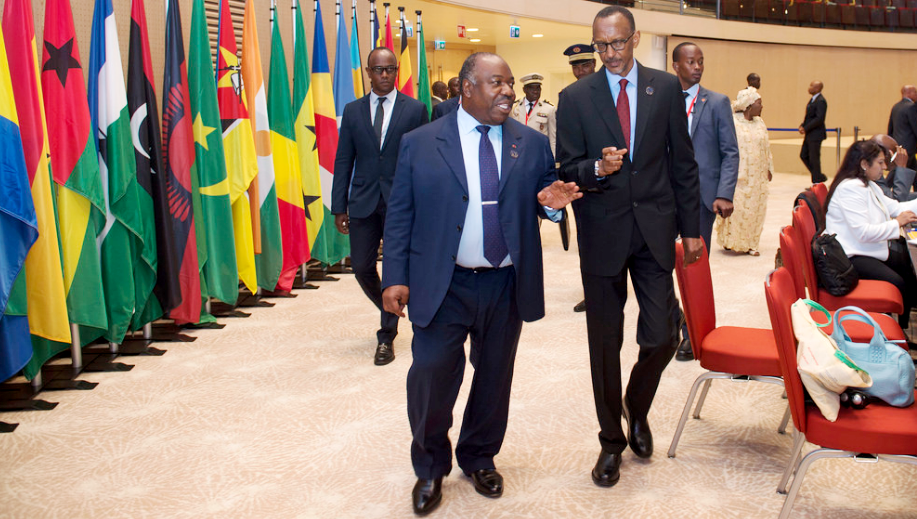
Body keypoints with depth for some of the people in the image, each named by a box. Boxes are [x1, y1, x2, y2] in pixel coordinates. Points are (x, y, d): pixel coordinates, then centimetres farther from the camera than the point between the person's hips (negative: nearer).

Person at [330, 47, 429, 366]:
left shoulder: (415, 109, 0)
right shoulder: (353, 111, 7)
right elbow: (343, 160, 7)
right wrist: (339, 207, 3)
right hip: (363, 202, 3)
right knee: (362, 268, 5)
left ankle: (387, 336, 15)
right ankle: (390, 313, 34)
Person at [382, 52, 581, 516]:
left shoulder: (533, 144, 6)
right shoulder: (420, 143, 0)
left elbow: (547, 199, 14)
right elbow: (400, 215, 0)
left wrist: (551, 203, -11)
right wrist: (396, 278, -8)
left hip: (506, 286, 3)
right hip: (441, 287, -2)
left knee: (494, 378, 13)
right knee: (431, 377, -2)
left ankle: (479, 458, 36)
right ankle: (430, 468, 23)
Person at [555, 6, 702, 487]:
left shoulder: (666, 88, 4)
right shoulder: (576, 97, 0)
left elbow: (682, 161, 6)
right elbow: (567, 168, 0)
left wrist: (691, 227, 4)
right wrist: (597, 168, -22)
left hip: (655, 229, 1)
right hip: (602, 232, -1)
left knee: (661, 338, 0)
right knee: (605, 343, 8)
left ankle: (637, 408, 33)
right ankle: (612, 440, 25)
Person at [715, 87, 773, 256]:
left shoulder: (760, 123, 12)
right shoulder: (732, 123, -8)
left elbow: (766, 148, 18)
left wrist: (769, 168, 14)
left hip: (757, 176, 6)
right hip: (738, 175, -6)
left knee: (755, 210, 6)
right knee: (736, 208, -7)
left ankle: (749, 243, 13)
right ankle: (732, 241, 6)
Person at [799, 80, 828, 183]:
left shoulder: (820, 101, -16)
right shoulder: (813, 99, 14)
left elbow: (819, 118, -24)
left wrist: (806, 128, -20)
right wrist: (802, 125, 4)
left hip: (816, 135, -10)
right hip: (809, 135, 10)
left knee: (814, 158, -3)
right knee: (804, 156, 13)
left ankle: (817, 182, 7)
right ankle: (820, 177, 23)